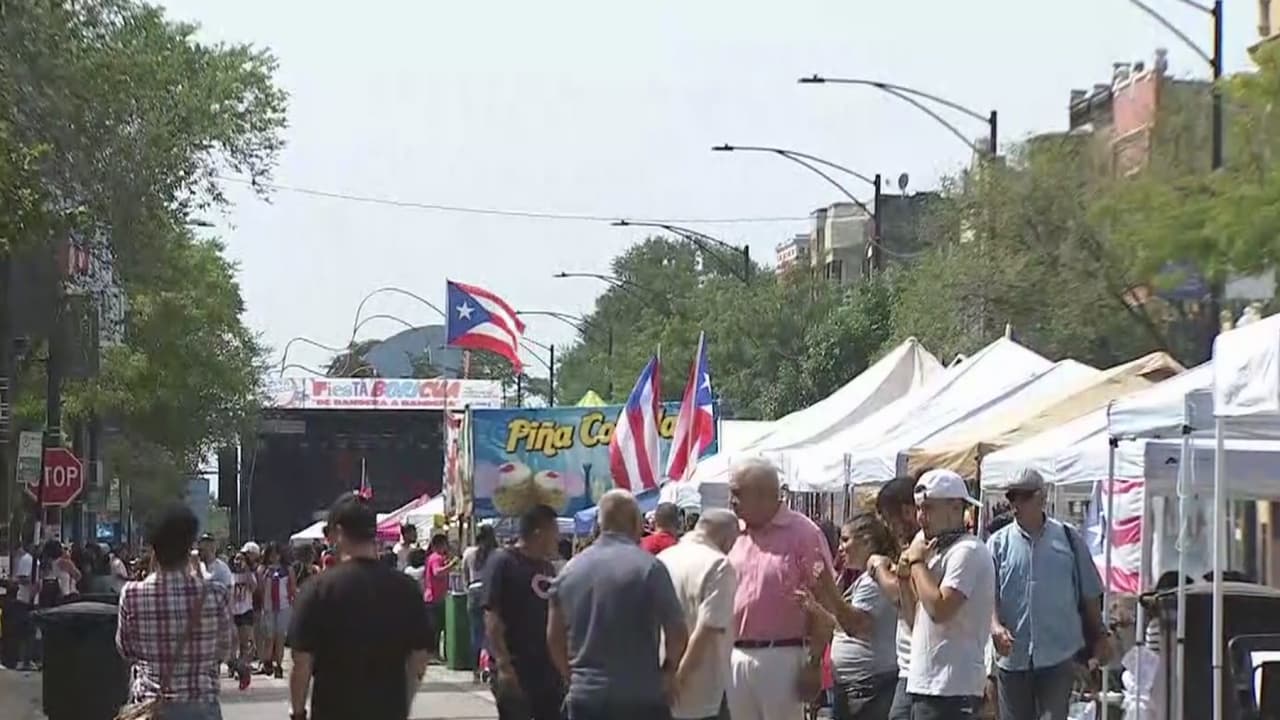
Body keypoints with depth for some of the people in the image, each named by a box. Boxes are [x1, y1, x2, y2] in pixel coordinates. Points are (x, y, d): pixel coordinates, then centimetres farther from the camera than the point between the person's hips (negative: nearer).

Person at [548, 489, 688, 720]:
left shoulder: (570, 570, 6)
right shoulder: (648, 567, -9)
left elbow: (554, 636, 11)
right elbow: (677, 632, -9)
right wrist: (668, 670, 7)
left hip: (585, 697, 4)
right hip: (641, 697, -4)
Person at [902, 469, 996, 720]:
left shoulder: (967, 551, -11)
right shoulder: (937, 551, 19)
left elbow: (940, 609, -24)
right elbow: (916, 621, 22)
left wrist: (917, 562, -11)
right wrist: (906, 577, 7)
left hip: (950, 688, -10)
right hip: (926, 684, 10)